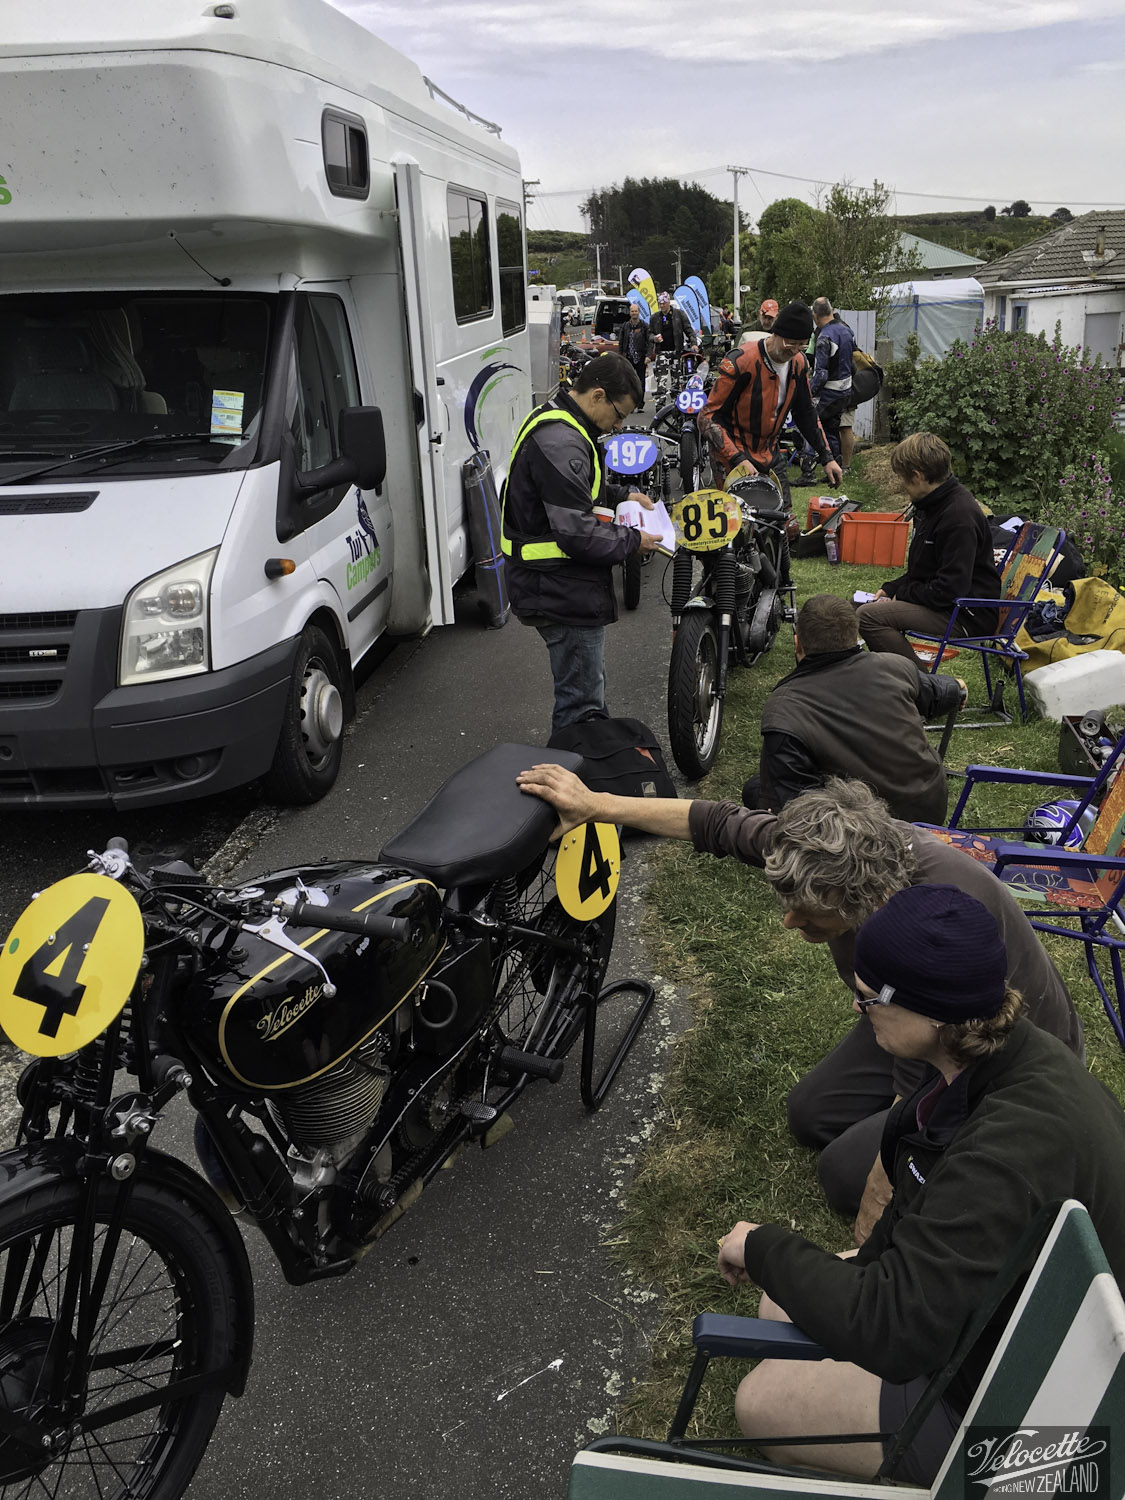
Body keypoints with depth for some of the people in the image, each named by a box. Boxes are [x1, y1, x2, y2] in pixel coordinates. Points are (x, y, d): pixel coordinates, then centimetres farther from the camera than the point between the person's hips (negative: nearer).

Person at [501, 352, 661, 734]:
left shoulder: (554, 421, 11)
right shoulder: (561, 443, -25)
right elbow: (578, 533, -28)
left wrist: (623, 495, 16)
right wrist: (632, 540, -13)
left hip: (557, 585, 12)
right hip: (563, 594, -12)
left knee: (586, 686, 24)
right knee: (581, 702, -2)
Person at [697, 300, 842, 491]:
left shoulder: (799, 363, 2)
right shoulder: (741, 362, -21)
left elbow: (805, 413, 15)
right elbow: (709, 415, -20)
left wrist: (827, 457, 9)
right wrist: (737, 459, -29)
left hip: (768, 454, 7)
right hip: (733, 457, -7)